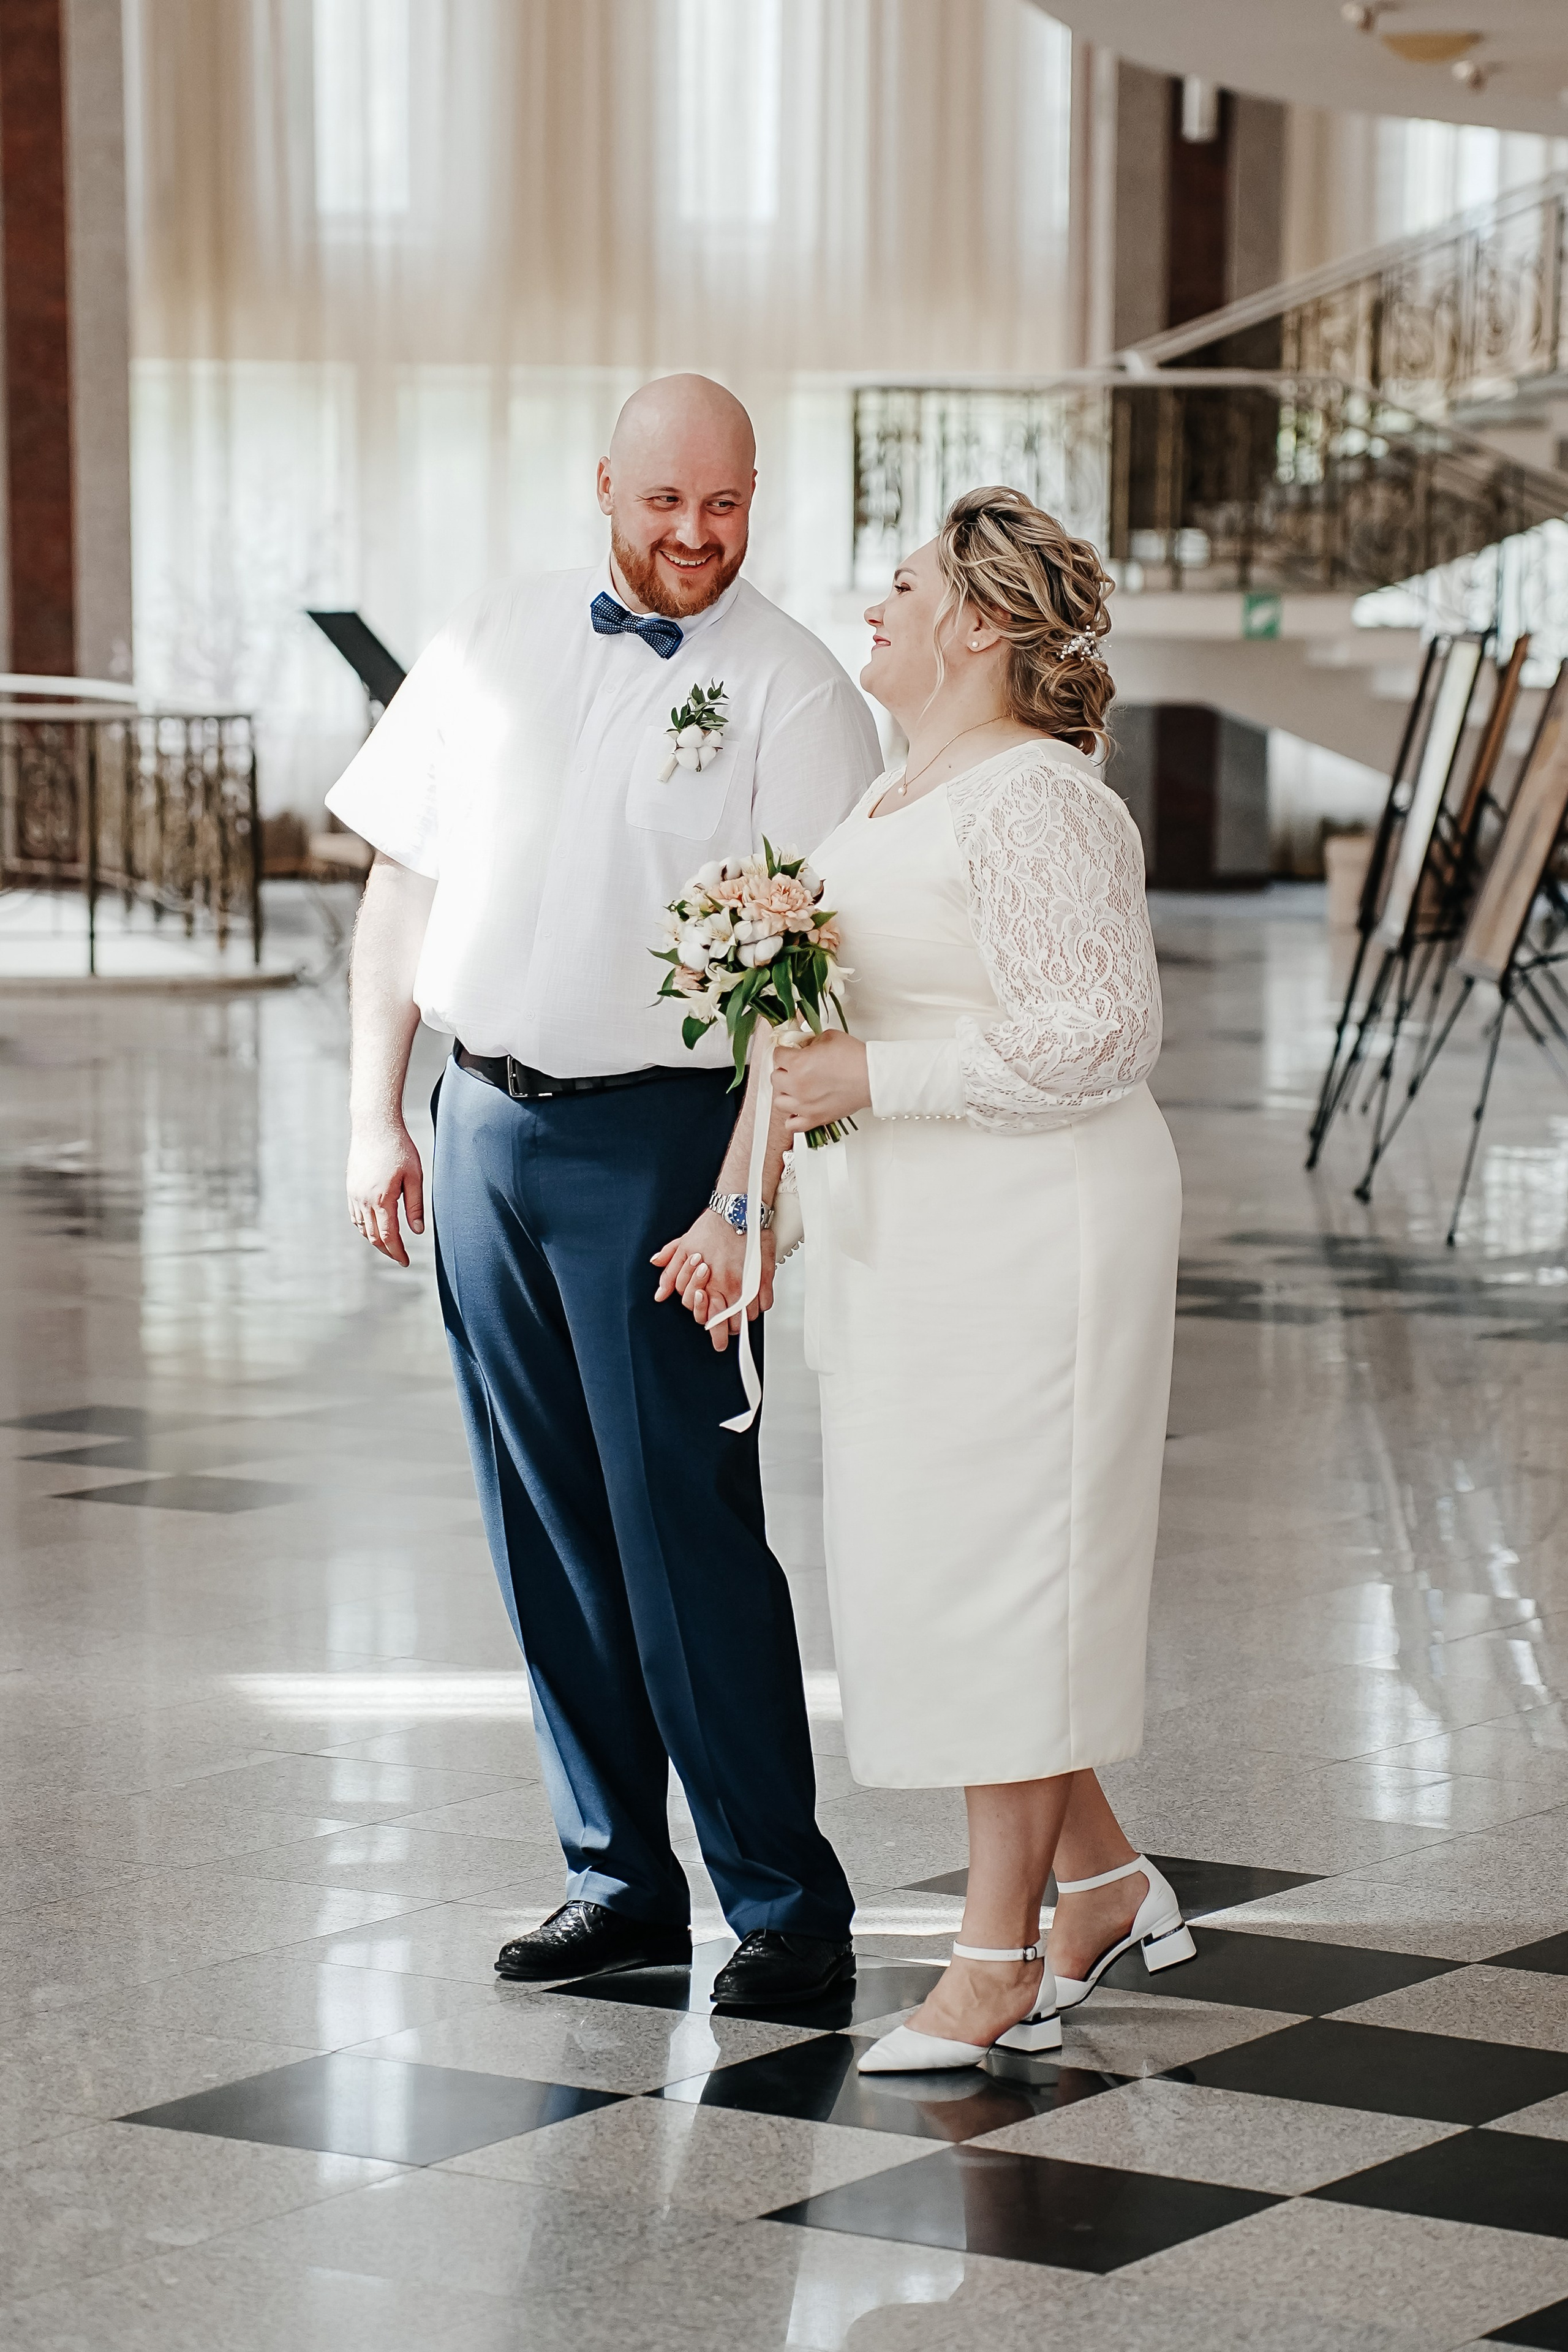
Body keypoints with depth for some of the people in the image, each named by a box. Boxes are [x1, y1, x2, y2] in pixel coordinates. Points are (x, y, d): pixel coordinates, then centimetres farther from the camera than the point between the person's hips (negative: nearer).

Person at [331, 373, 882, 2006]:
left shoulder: (792, 688, -5)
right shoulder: (490, 646, 9)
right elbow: (403, 885, 14)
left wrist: (749, 1192, -18)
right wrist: (375, 1118, 8)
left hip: (657, 1135, -5)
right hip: (481, 1124, 5)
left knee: (687, 1527, -6)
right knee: (544, 1530, 9)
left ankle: (786, 1905, 3)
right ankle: (620, 1881, 20)